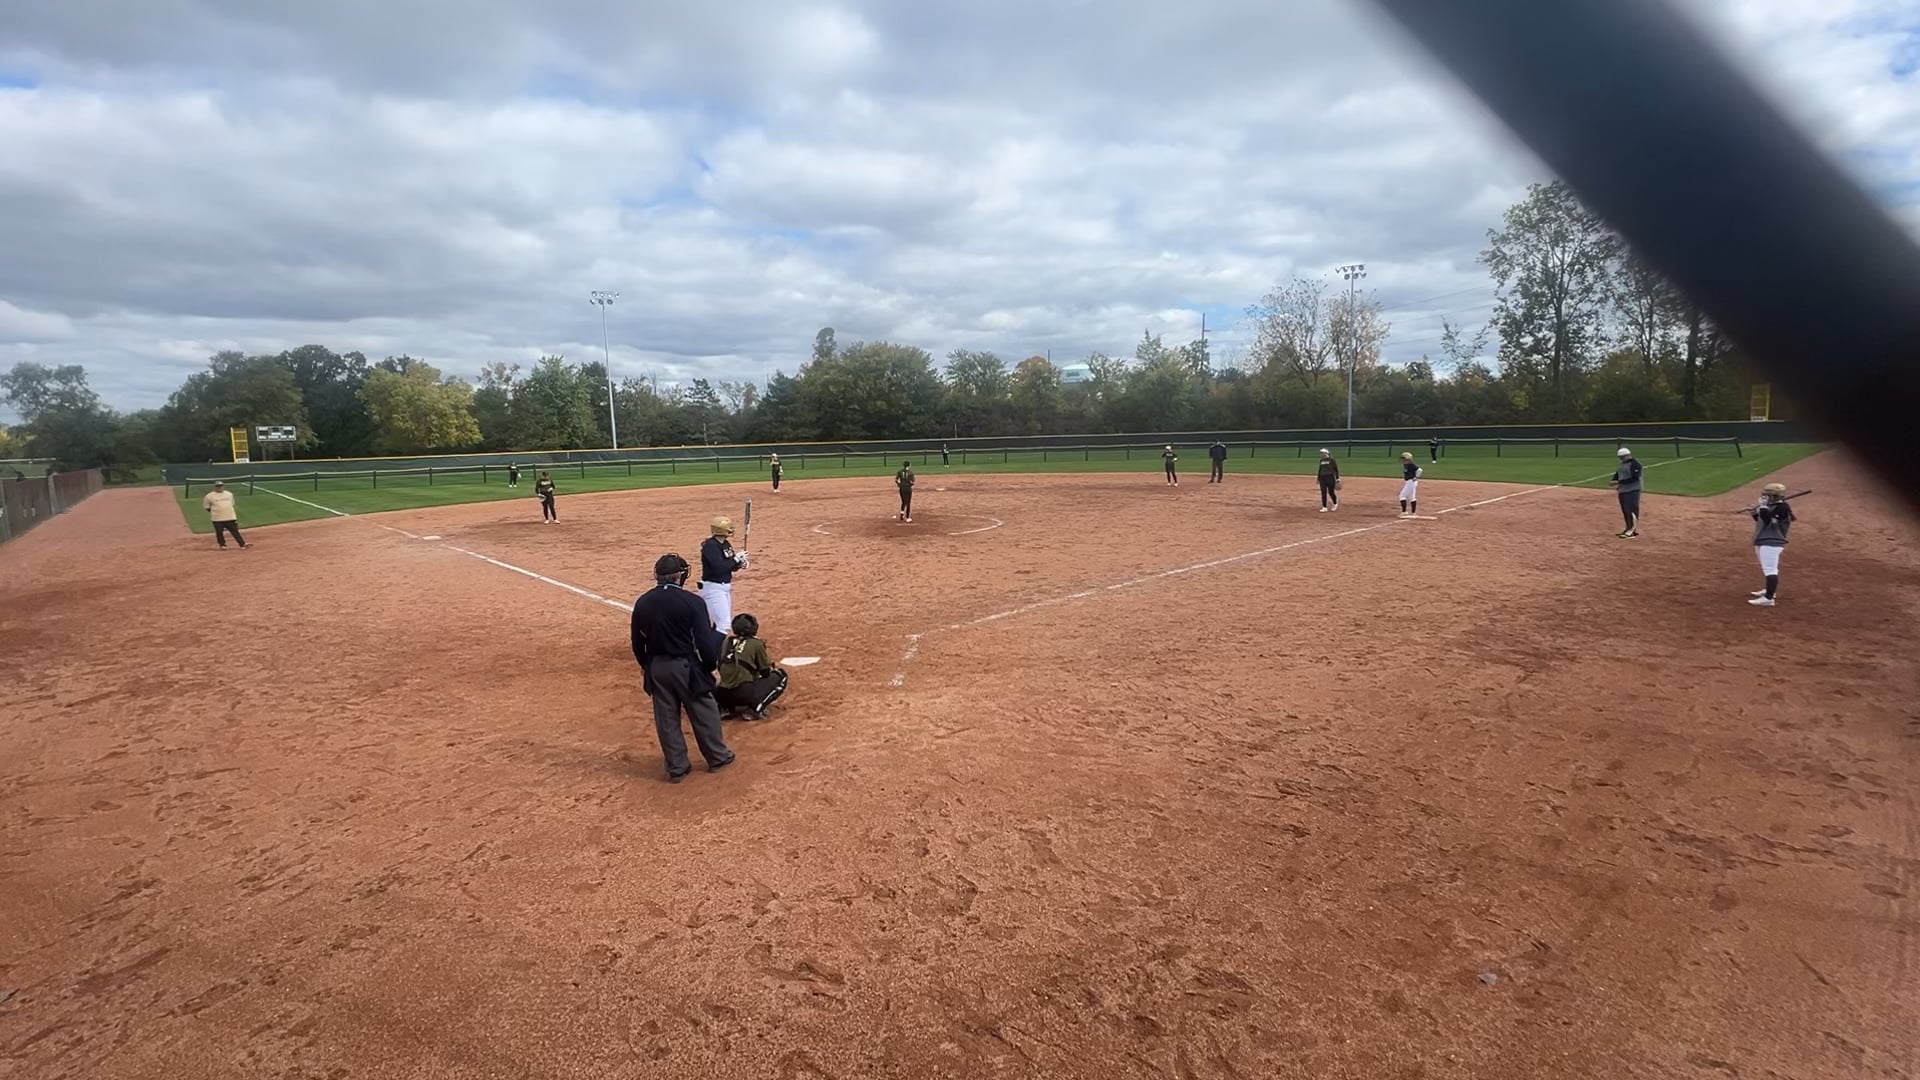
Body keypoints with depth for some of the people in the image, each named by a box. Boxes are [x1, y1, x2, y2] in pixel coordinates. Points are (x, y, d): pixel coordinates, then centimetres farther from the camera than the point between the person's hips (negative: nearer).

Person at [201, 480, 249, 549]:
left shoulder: (229, 494, 10)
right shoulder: (209, 496, -2)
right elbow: (206, 506, 7)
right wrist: (214, 511, 2)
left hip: (230, 518, 2)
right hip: (217, 519, -2)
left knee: (235, 531, 5)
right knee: (219, 533, 5)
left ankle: (243, 544, 6)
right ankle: (222, 545, 19)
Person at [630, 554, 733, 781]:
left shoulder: (642, 602, -1)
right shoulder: (690, 601, -16)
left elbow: (638, 642, 8)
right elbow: (704, 641, -17)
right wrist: (711, 664, -1)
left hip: (656, 668, 4)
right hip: (685, 667, -4)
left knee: (666, 718, 13)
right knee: (704, 713, 13)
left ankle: (676, 767, 22)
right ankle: (717, 757, 27)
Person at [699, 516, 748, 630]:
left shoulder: (726, 544, 7)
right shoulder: (710, 545, -19)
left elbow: (730, 566, 14)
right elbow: (719, 568, -28)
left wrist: (740, 563, -7)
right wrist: (736, 558, -19)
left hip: (726, 587, 10)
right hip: (713, 588, -10)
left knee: (725, 623, 19)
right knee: (723, 624, -13)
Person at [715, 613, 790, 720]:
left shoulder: (727, 642, 15)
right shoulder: (756, 643, 3)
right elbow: (765, 673, 8)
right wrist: (770, 666, 32)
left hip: (722, 695, 6)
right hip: (744, 693, -6)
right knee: (780, 675, 11)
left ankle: (727, 707, 12)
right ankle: (755, 709, -5)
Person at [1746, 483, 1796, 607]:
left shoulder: (1782, 508, -15)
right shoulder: (1771, 506, 15)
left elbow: (1768, 520, -27)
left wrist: (1762, 507, -21)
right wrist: (1755, 514, 8)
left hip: (1771, 543, -11)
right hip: (1764, 542, 11)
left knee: (1770, 569, -16)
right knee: (1768, 568, 23)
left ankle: (1768, 598, -22)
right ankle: (1770, 590, 38)